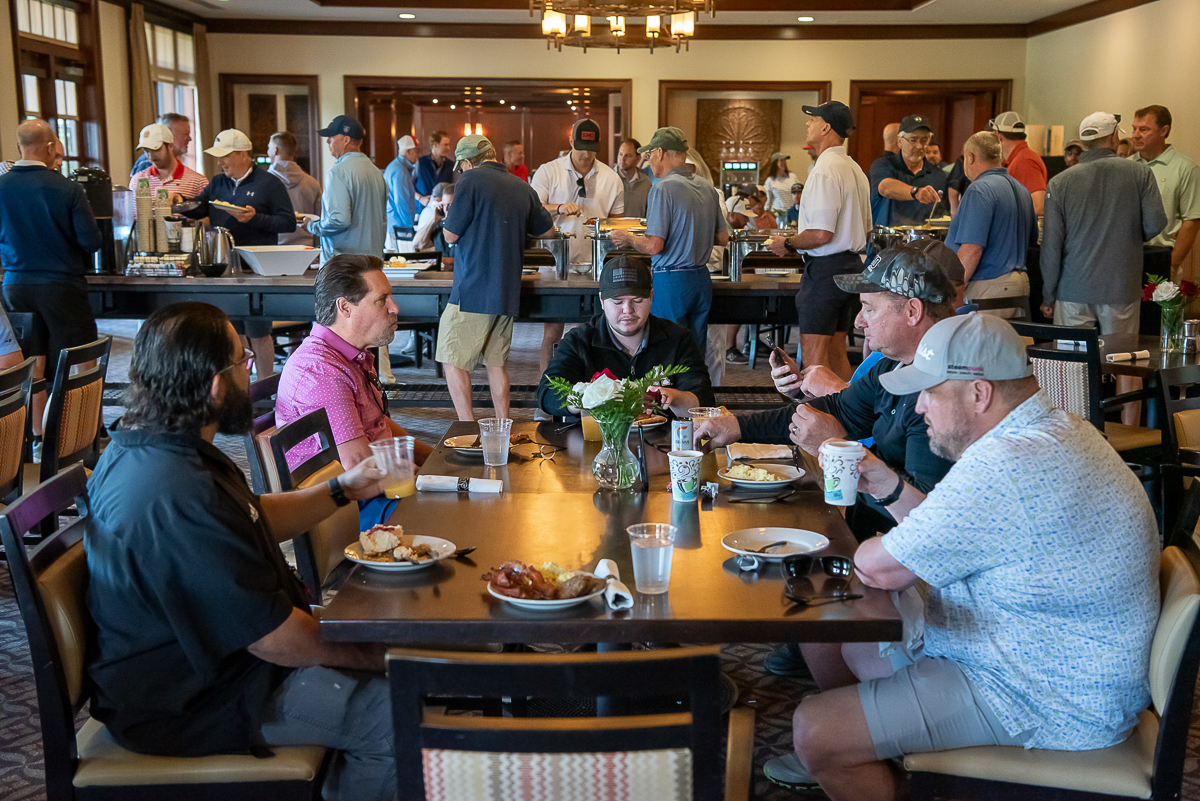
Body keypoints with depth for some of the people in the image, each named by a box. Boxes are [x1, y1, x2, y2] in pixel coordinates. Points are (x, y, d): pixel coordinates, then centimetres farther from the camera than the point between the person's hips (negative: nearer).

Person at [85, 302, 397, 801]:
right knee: (394, 715, -15)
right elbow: (275, 639, -27)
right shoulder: (178, 498, -32)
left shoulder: (143, 447, 3)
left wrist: (343, 490, 10)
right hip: (192, 704, -11)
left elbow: (252, 521, 18)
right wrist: (370, 657, -11)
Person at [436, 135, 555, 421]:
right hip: (507, 293, 7)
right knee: (497, 363, 15)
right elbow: (546, 230, 22)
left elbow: (450, 235, -7)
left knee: (453, 361, 2)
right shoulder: (523, 188, 9)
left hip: (472, 291, -6)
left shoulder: (470, 181, -9)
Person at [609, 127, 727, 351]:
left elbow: (654, 246, -19)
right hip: (702, 279, 8)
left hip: (671, 282, -7)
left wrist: (627, 239, 0)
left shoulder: (663, 188, -14)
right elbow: (722, 238, 16)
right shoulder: (707, 188, 9)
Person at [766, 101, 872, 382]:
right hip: (851, 264, 10)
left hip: (825, 269, -10)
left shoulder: (825, 171, -16)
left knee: (813, 357, -6)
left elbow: (822, 234, -23)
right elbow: (865, 232, 21)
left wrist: (788, 244, -6)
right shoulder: (854, 169, 14)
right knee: (835, 352, 15)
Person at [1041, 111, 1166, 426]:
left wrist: (1047, 295, 6)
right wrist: (1129, 239, 15)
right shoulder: (1140, 173, -2)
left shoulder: (1060, 182, -2)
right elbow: (1155, 223, -8)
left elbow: (1051, 245, -2)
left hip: (1074, 290, 0)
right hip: (1123, 287, 0)